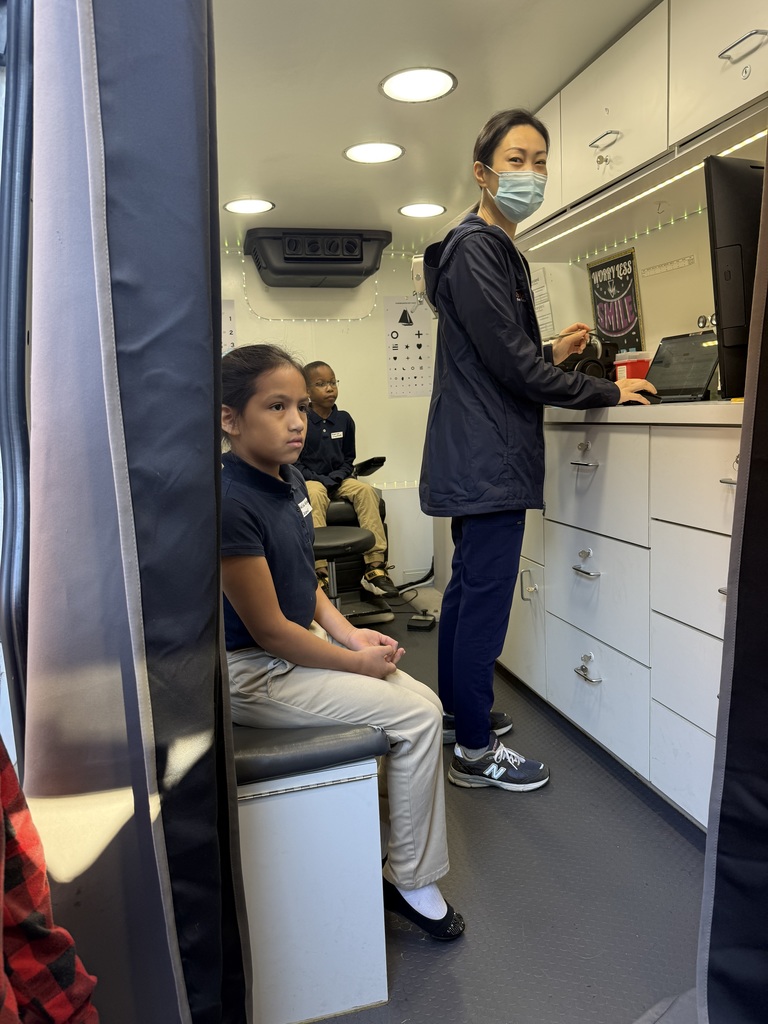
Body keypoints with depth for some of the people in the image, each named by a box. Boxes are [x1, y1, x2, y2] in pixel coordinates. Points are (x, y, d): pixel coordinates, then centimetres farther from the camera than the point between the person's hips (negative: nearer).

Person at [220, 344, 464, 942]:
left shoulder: (290, 480, 3)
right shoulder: (230, 504, -25)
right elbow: (269, 630, -22)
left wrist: (346, 631, -1)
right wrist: (356, 662, -12)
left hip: (302, 643, 9)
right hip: (254, 673, -8)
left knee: (426, 703, 2)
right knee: (417, 717, -11)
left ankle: (412, 871, 18)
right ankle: (411, 882, 9)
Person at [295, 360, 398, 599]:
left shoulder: (344, 419, 8)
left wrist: (339, 476, -6)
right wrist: (319, 479, -14)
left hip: (338, 479, 4)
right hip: (309, 480, -3)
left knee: (366, 490, -26)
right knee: (315, 495, -37)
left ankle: (375, 566, -28)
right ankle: (319, 571, -42)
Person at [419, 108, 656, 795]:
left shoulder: (496, 250, 22)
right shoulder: (475, 249, -12)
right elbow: (511, 365, -18)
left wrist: (551, 354, 15)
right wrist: (608, 392, -9)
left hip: (478, 454, 11)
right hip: (489, 456, -11)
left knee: (469, 588, 17)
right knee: (487, 596, -4)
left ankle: (458, 710, 31)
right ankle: (475, 750, 9)